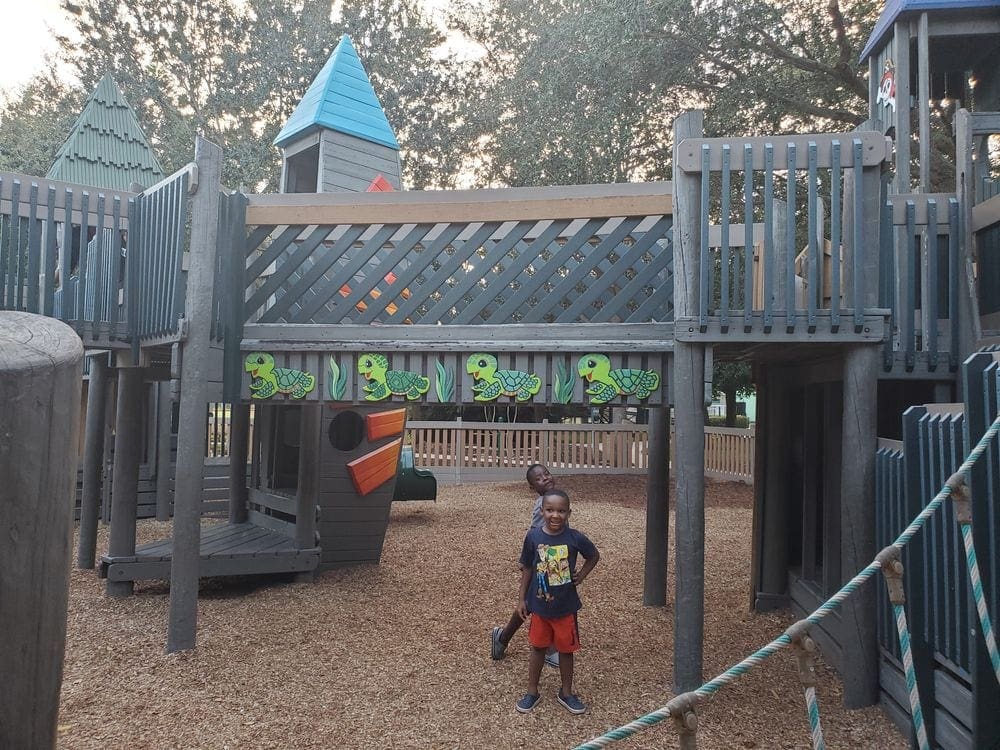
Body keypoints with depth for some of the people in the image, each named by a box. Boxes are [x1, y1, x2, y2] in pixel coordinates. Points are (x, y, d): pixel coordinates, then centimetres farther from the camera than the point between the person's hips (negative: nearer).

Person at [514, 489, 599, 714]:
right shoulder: (533, 536, -12)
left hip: (566, 606, 0)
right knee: (538, 648, 15)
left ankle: (566, 692, 33)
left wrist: (581, 575, -6)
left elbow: (594, 556, 5)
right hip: (539, 605, 1)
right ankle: (532, 692, 32)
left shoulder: (574, 538, -14)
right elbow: (527, 569, 0)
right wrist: (522, 599, 3)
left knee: (566, 649, 14)